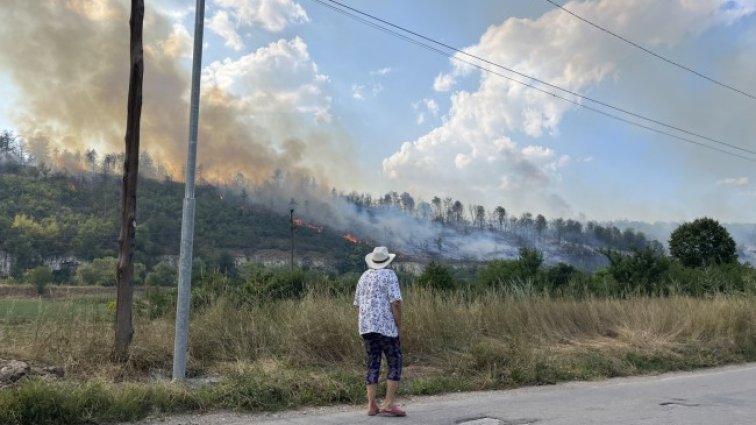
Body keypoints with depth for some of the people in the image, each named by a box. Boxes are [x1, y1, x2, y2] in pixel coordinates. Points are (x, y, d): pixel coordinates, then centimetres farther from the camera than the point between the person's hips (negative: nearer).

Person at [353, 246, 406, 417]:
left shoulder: (364, 277, 13)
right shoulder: (389, 275, -7)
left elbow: (358, 303, 17)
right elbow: (396, 302, -16)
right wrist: (399, 325, -7)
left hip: (366, 327, 6)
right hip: (386, 326, -6)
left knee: (372, 365, 9)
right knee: (395, 364, 1)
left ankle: (372, 405, 6)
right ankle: (389, 404, -6)